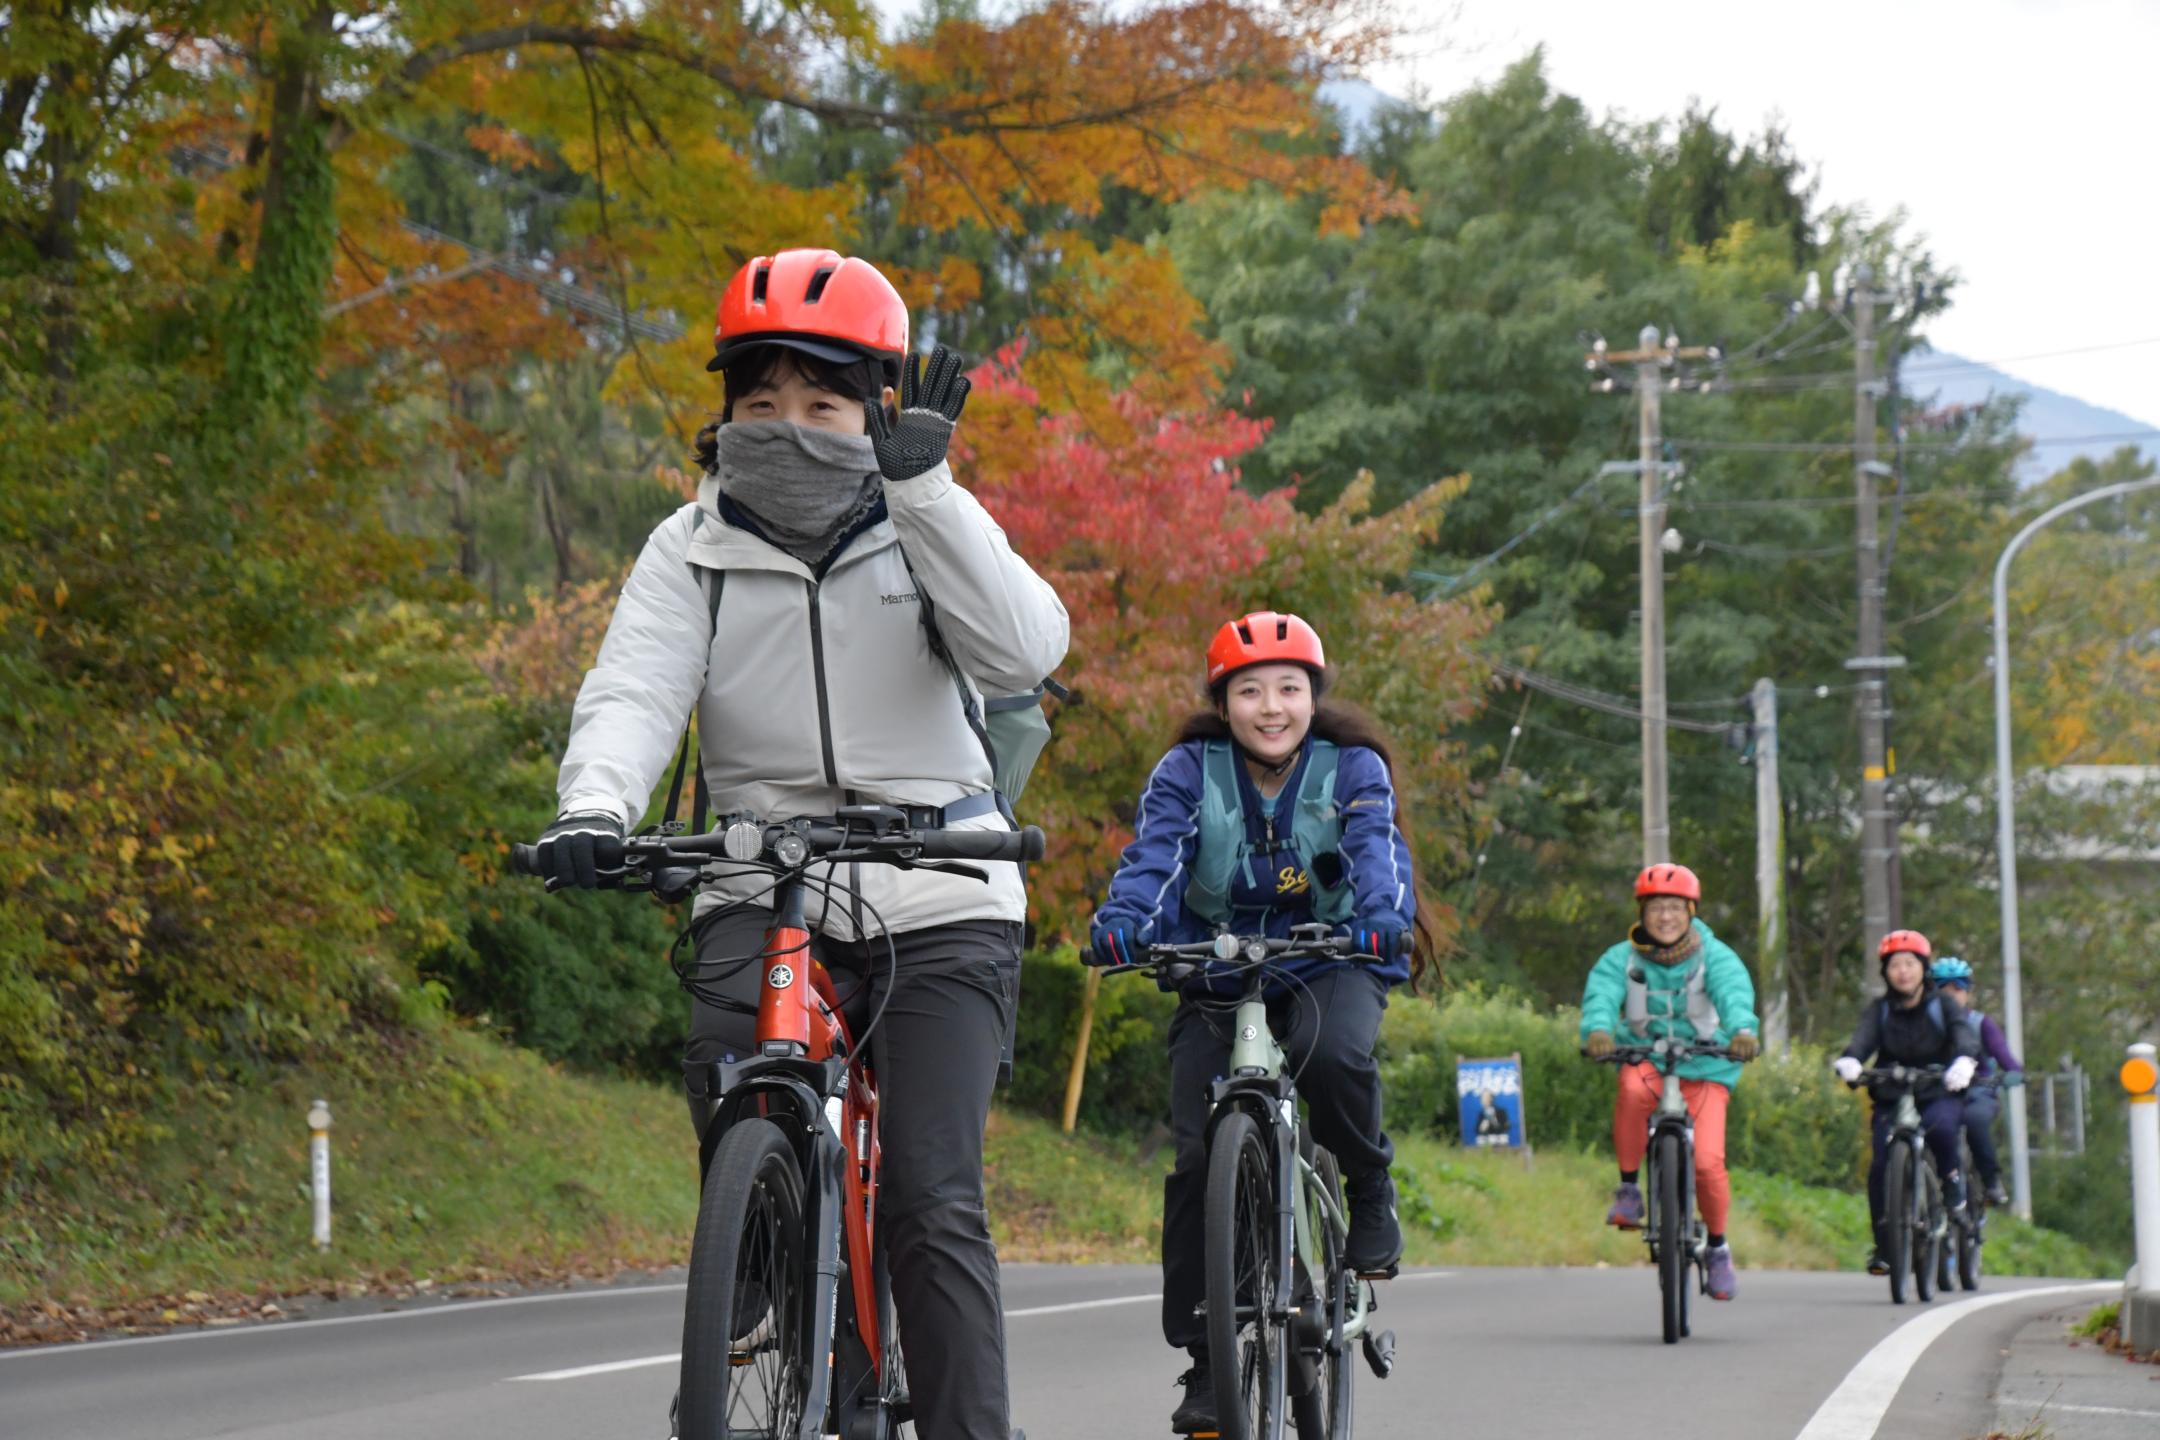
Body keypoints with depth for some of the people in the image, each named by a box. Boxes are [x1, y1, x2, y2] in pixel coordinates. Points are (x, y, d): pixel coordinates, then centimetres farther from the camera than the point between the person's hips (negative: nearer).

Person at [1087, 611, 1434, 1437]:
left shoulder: (1352, 769, -8)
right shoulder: (1190, 772, -8)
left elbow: (1378, 848, -24)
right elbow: (1154, 853, -22)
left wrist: (1382, 919, -46)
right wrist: (1123, 924, -43)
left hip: (1327, 967, -1)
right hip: (1218, 977, 1)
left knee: (1334, 1056, -36)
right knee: (1199, 1158, -11)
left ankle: (1370, 1191, -6)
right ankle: (1205, 1360, -1)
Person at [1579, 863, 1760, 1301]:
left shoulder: (1714, 957, -8)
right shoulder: (1622, 958, -5)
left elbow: (1735, 992, -28)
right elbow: (1601, 993, -24)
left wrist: (1742, 1030, -50)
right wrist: (1598, 1030, -48)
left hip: (1704, 1071, 0)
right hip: (1645, 1060, 0)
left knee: (1708, 1162, -17)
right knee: (1632, 1089, -37)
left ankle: (1718, 1248, 10)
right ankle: (1629, 1190, -19)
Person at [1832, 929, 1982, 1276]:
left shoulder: (1943, 1006, 3)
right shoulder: (1880, 1010, 5)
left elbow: (1965, 1036, -16)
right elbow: (1864, 1038, -15)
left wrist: (1964, 1061, -40)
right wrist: (1849, 1061, -39)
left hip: (1940, 1095, -2)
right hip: (1892, 1100, 2)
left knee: (1939, 1127, -37)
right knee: (1881, 1166, -19)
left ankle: (1952, 1178, -8)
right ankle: (1883, 1245, -6)